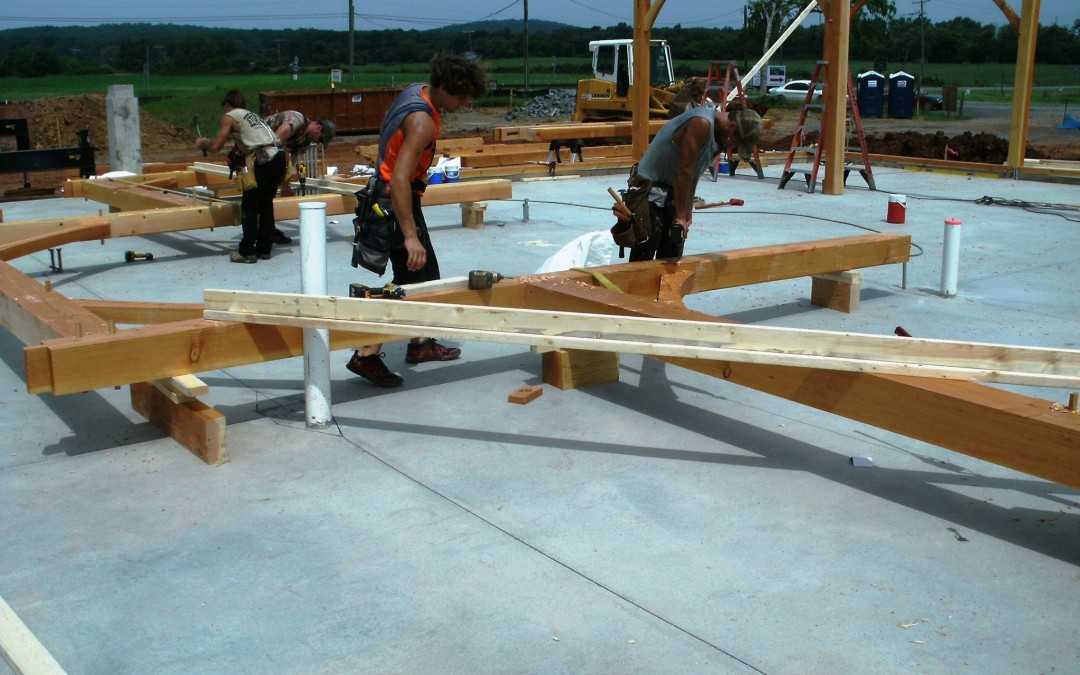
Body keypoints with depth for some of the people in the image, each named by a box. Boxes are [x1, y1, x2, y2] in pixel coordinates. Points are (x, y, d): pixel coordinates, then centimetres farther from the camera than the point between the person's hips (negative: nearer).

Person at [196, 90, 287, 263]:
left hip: (263, 162, -7)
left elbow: (216, 147, 0)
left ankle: (247, 252, 4)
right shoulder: (252, 115, 29)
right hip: (279, 157, 7)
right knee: (266, 204, 18)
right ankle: (264, 249, 22)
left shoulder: (230, 117, 6)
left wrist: (202, 144, 20)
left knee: (249, 207, 3)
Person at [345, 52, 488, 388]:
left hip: (393, 194, 10)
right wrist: (410, 235, -37)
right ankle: (367, 354, -8)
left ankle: (419, 344, 29)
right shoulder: (422, 121, -27)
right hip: (395, 200, -10)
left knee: (426, 274, 17)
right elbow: (400, 179, -35)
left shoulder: (416, 91, 4)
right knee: (411, 280, -9)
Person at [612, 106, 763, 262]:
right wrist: (681, 216, -18)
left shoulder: (717, 132, 6)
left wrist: (687, 214, 8)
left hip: (672, 193, 10)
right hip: (649, 192, -10)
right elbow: (684, 172, -23)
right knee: (642, 261, -10)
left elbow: (693, 175, 12)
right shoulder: (701, 124, -24)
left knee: (671, 259, 12)